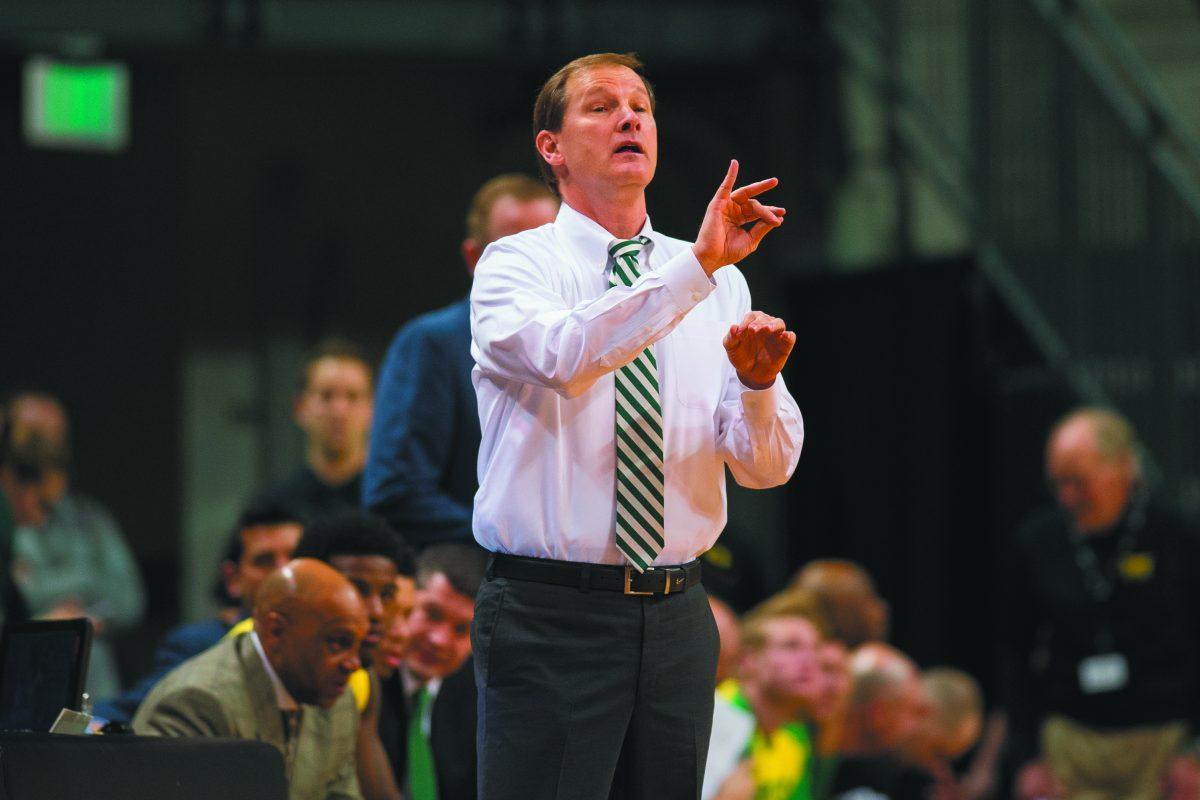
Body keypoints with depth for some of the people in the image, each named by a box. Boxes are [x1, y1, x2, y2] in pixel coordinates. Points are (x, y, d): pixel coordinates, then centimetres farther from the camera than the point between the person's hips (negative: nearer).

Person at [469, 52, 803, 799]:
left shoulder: (721, 285, 10)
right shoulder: (515, 265, -1)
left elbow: (767, 466, 3)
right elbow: (563, 355, -25)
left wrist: (758, 383, -18)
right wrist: (696, 266, -30)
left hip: (677, 617, 4)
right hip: (553, 617, -4)